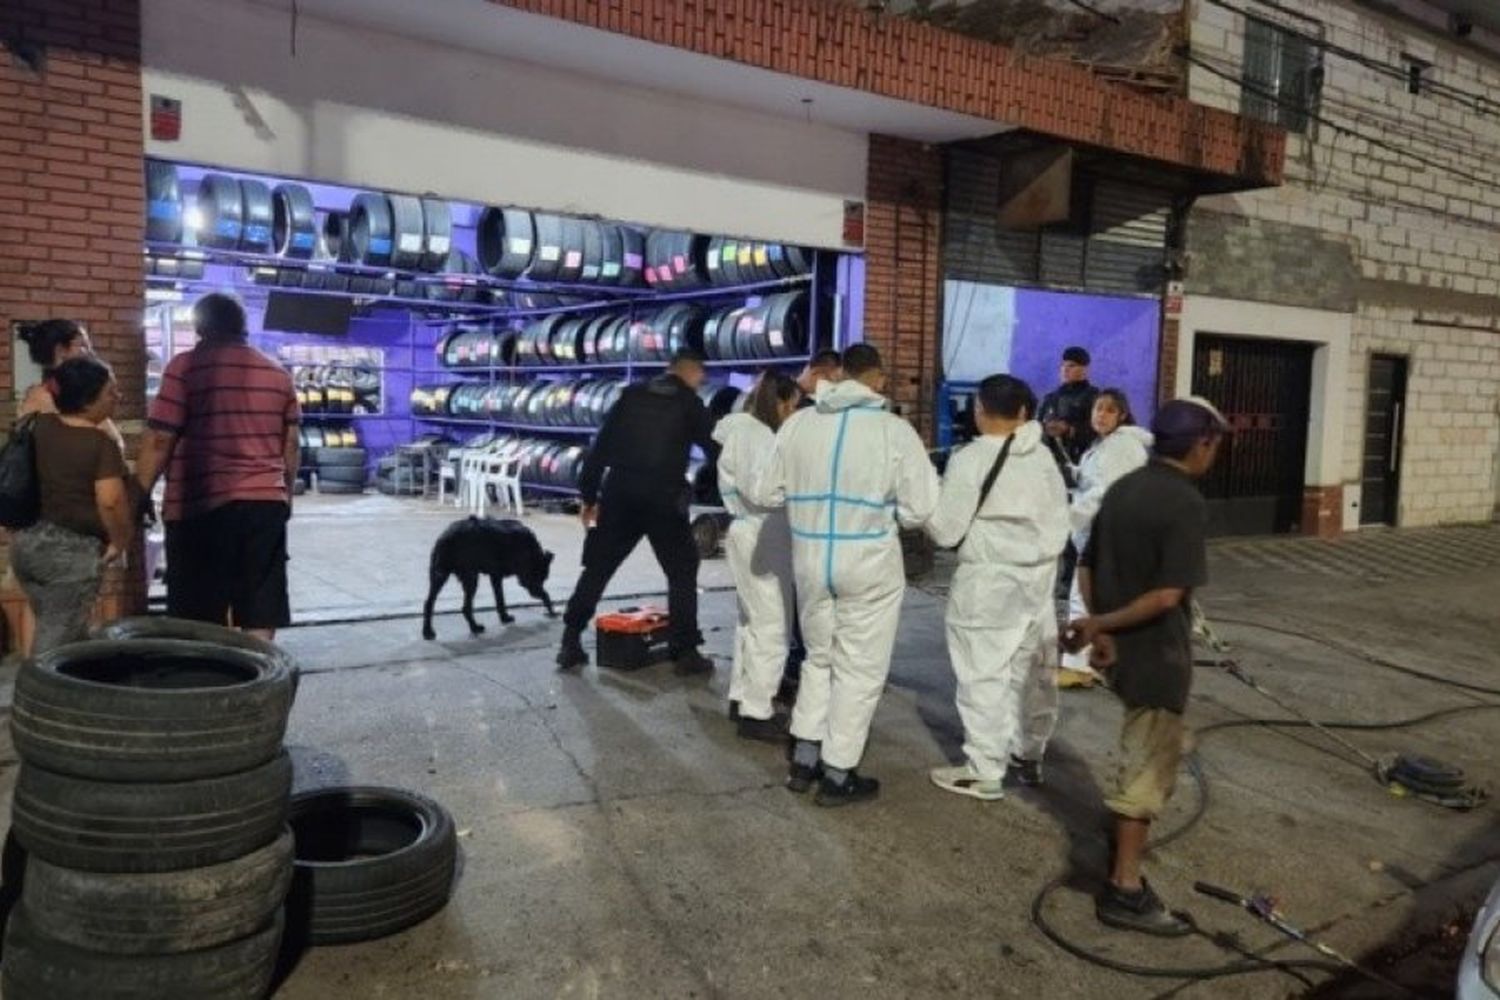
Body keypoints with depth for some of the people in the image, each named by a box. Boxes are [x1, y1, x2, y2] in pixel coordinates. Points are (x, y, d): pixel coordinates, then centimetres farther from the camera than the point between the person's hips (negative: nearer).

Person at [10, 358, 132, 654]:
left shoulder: (41, 426, 3)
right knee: (56, 640, -2)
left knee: (71, 632, 19)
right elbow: (110, 501, -24)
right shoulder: (101, 443, -17)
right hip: (72, 551, -8)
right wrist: (120, 542, -12)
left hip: (25, 542, 8)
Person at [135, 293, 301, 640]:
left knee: (200, 622, 3)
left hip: (201, 505, -4)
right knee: (261, 617, 5)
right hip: (266, 502, 4)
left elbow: (160, 440, -7)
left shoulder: (185, 367, -3)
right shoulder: (278, 373, 11)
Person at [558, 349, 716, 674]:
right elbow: (715, 451, 5)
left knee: (597, 569, 13)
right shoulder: (690, 403, 3)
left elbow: (601, 446, 7)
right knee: (682, 573, 10)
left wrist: (588, 495, 11)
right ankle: (685, 651, 8)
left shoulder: (633, 395, 10)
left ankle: (570, 644, 14)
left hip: (619, 495, 3)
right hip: (663, 499, -3)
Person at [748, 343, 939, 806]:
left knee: (818, 657, 22)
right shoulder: (895, 430, -12)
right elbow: (918, 510, -9)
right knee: (859, 669, 10)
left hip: (810, 559, 4)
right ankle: (837, 775, 18)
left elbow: (764, 493, 4)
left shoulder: (797, 423, -3)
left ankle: (804, 760, 27)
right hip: (869, 564, -4)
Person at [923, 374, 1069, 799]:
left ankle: (985, 771, 8)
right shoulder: (1044, 457, 5)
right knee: (1033, 671, 15)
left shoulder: (970, 459, -14)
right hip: (1037, 576, 7)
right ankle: (1028, 756, 29)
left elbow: (946, 529, -12)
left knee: (984, 674, 1)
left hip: (988, 580, -7)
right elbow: (1059, 522, 11)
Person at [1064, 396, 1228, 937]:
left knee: (1143, 752, 28)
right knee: (1149, 768, 1)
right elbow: (1167, 595, -25)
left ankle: (1127, 835, 45)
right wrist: (1101, 625, -18)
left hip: (1120, 648, 8)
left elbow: (1087, 567, 7)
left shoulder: (1123, 487, 5)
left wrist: (1099, 627, 0)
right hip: (1157, 654, -8)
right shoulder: (1186, 503, -19)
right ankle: (1124, 889, 7)